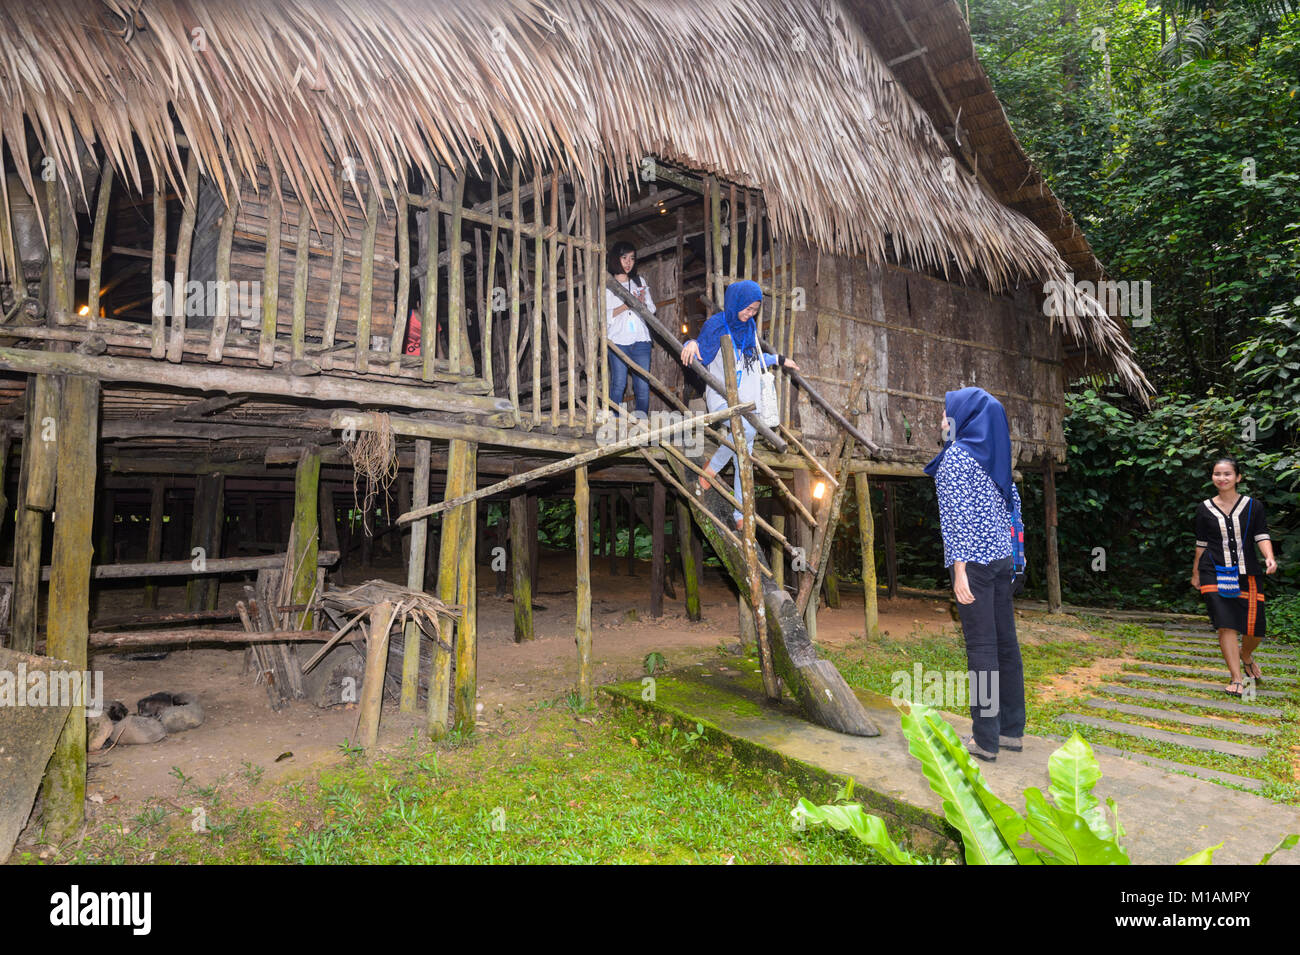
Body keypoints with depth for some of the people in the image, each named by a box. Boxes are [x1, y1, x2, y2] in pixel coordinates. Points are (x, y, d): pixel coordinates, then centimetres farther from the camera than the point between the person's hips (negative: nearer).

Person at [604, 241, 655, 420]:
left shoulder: (640, 281, 20)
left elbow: (651, 310, 16)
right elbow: (603, 315, -2)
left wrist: (642, 303, -6)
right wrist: (626, 305, -14)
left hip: (641, 340, 3)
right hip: (618, 340, -3)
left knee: (642, 384, -3)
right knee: (618, 384, -7)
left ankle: (642, 422, 1)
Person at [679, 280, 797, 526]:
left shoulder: (749, 326, 13)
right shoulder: (717, 325, -8)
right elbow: (700, 356, -13)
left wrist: (778, 360, 40)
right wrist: (692, 344, -35)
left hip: (747, 399, 7)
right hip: (722, 399, -7)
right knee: (745, 429, -35)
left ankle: (741, 513, 15)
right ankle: (711, 469, -11)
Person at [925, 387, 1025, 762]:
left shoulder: (955, 456, -10)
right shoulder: (995, 454, 14)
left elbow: (956, 515, -16)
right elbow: (1013, 502, 17)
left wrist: (959, 569, -18)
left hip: (973, 560, -8)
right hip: (1001, 556, 8)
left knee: (981, 646, -4)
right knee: (1005, 642, 11)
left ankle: (986, 739, 3)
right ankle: (1012, 730, 20)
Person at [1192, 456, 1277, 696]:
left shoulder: (1253, 506, 4)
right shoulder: (1205, 508, 6)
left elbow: (1262, 536, -2)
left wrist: (1269, 558, -21)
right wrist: (1195, 572, 16)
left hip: (1246, 573, 1)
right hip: (1214, 573, 0)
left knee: (1254, 626, 2)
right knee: (1226, 625, -9)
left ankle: (1246, 657, 36)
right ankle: (1236, 679, -4)